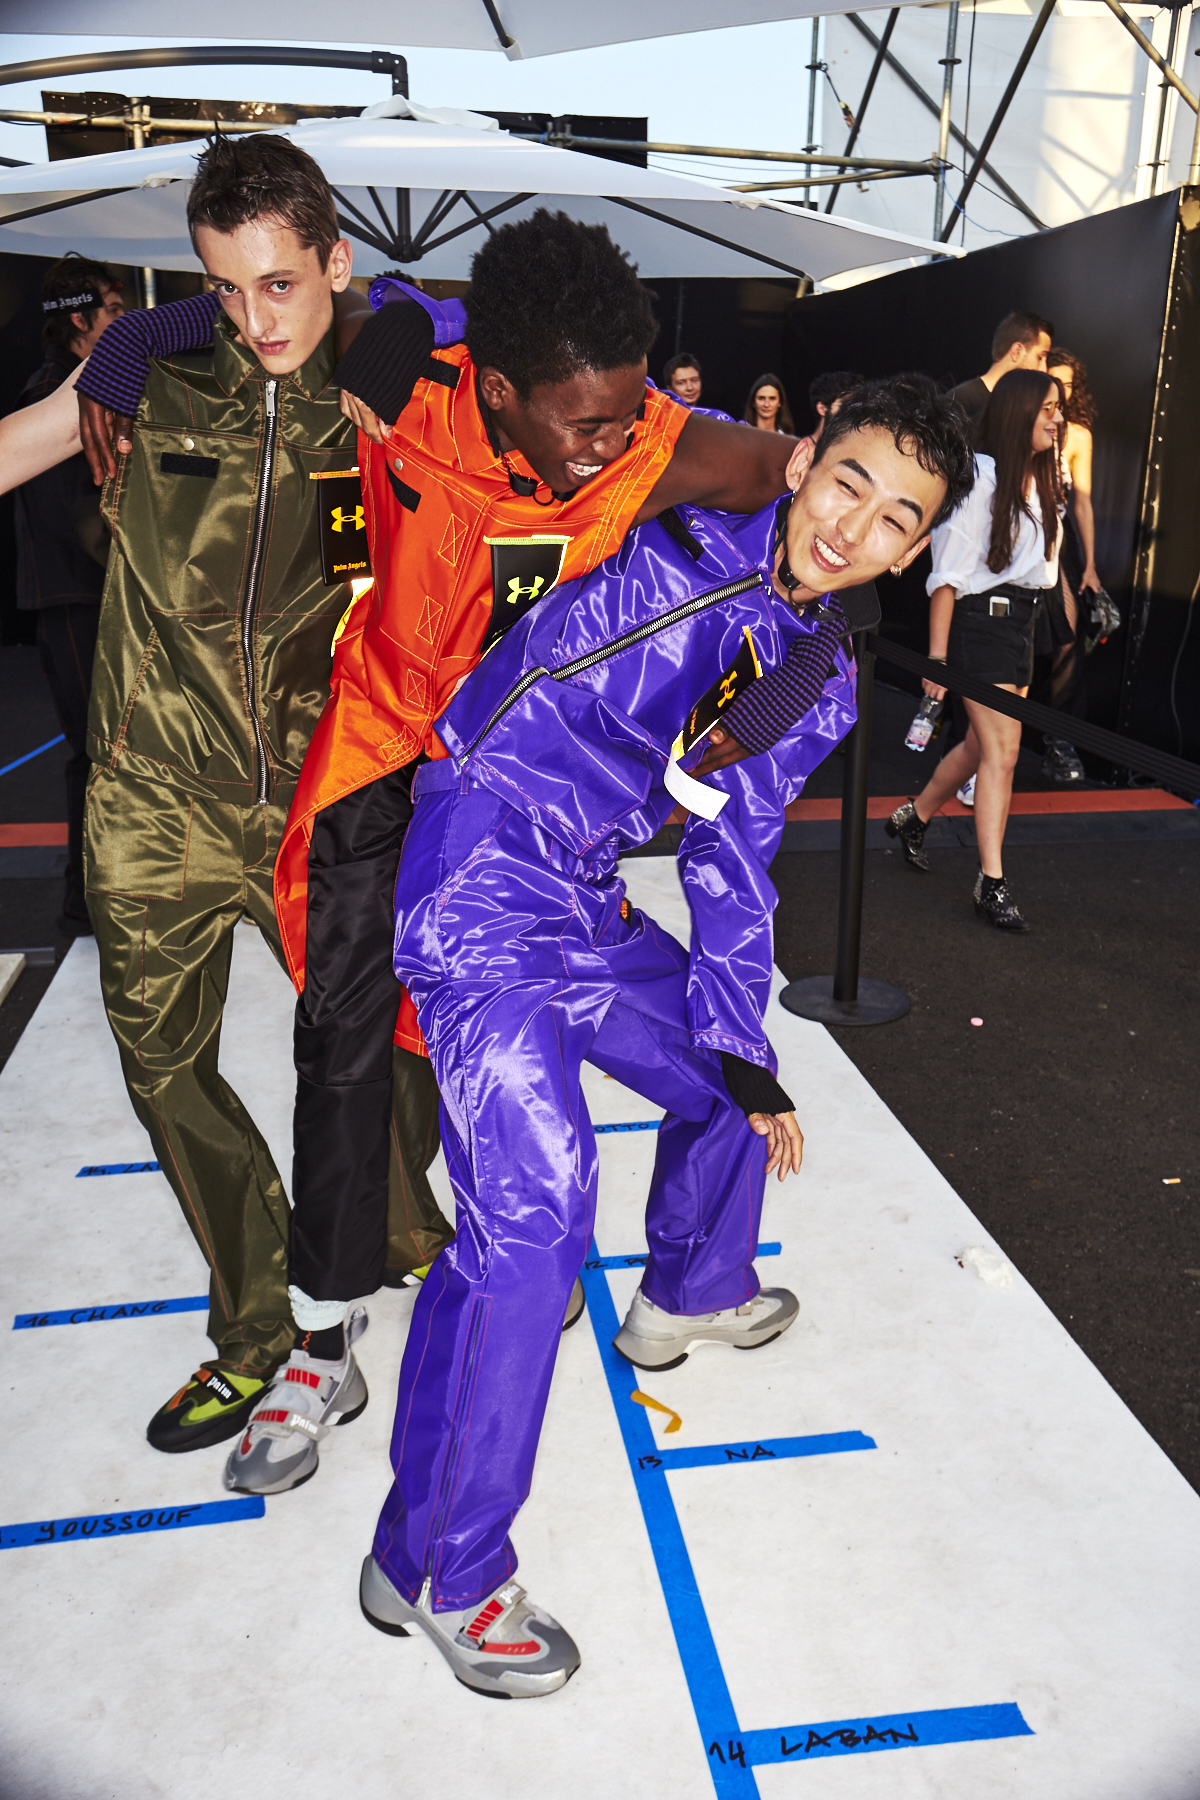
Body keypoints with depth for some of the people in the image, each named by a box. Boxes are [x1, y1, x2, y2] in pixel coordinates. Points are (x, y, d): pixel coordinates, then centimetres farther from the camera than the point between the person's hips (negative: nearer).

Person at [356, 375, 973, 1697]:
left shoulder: (821, 687, 10)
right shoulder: (671, 527, -6)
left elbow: (732, 861, 15)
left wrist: (741, 1045, 16)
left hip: (585, 912, 8)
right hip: (481, 880, -8)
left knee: (732, 1076, 21)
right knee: (535, 1203, -19)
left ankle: (690, 1296, 52)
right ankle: (436, 1572, -2)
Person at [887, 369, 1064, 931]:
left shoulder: (1041, 481, 12)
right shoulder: (980, 476, -13)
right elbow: (948, 573, -15)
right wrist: (937, 655, -17)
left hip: (1021, 622, 8)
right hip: (981, 620, -8)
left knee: (980, 746, 15)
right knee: (1001, 751, -12)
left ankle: (912, 818, 38)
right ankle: (992, 884, -7)